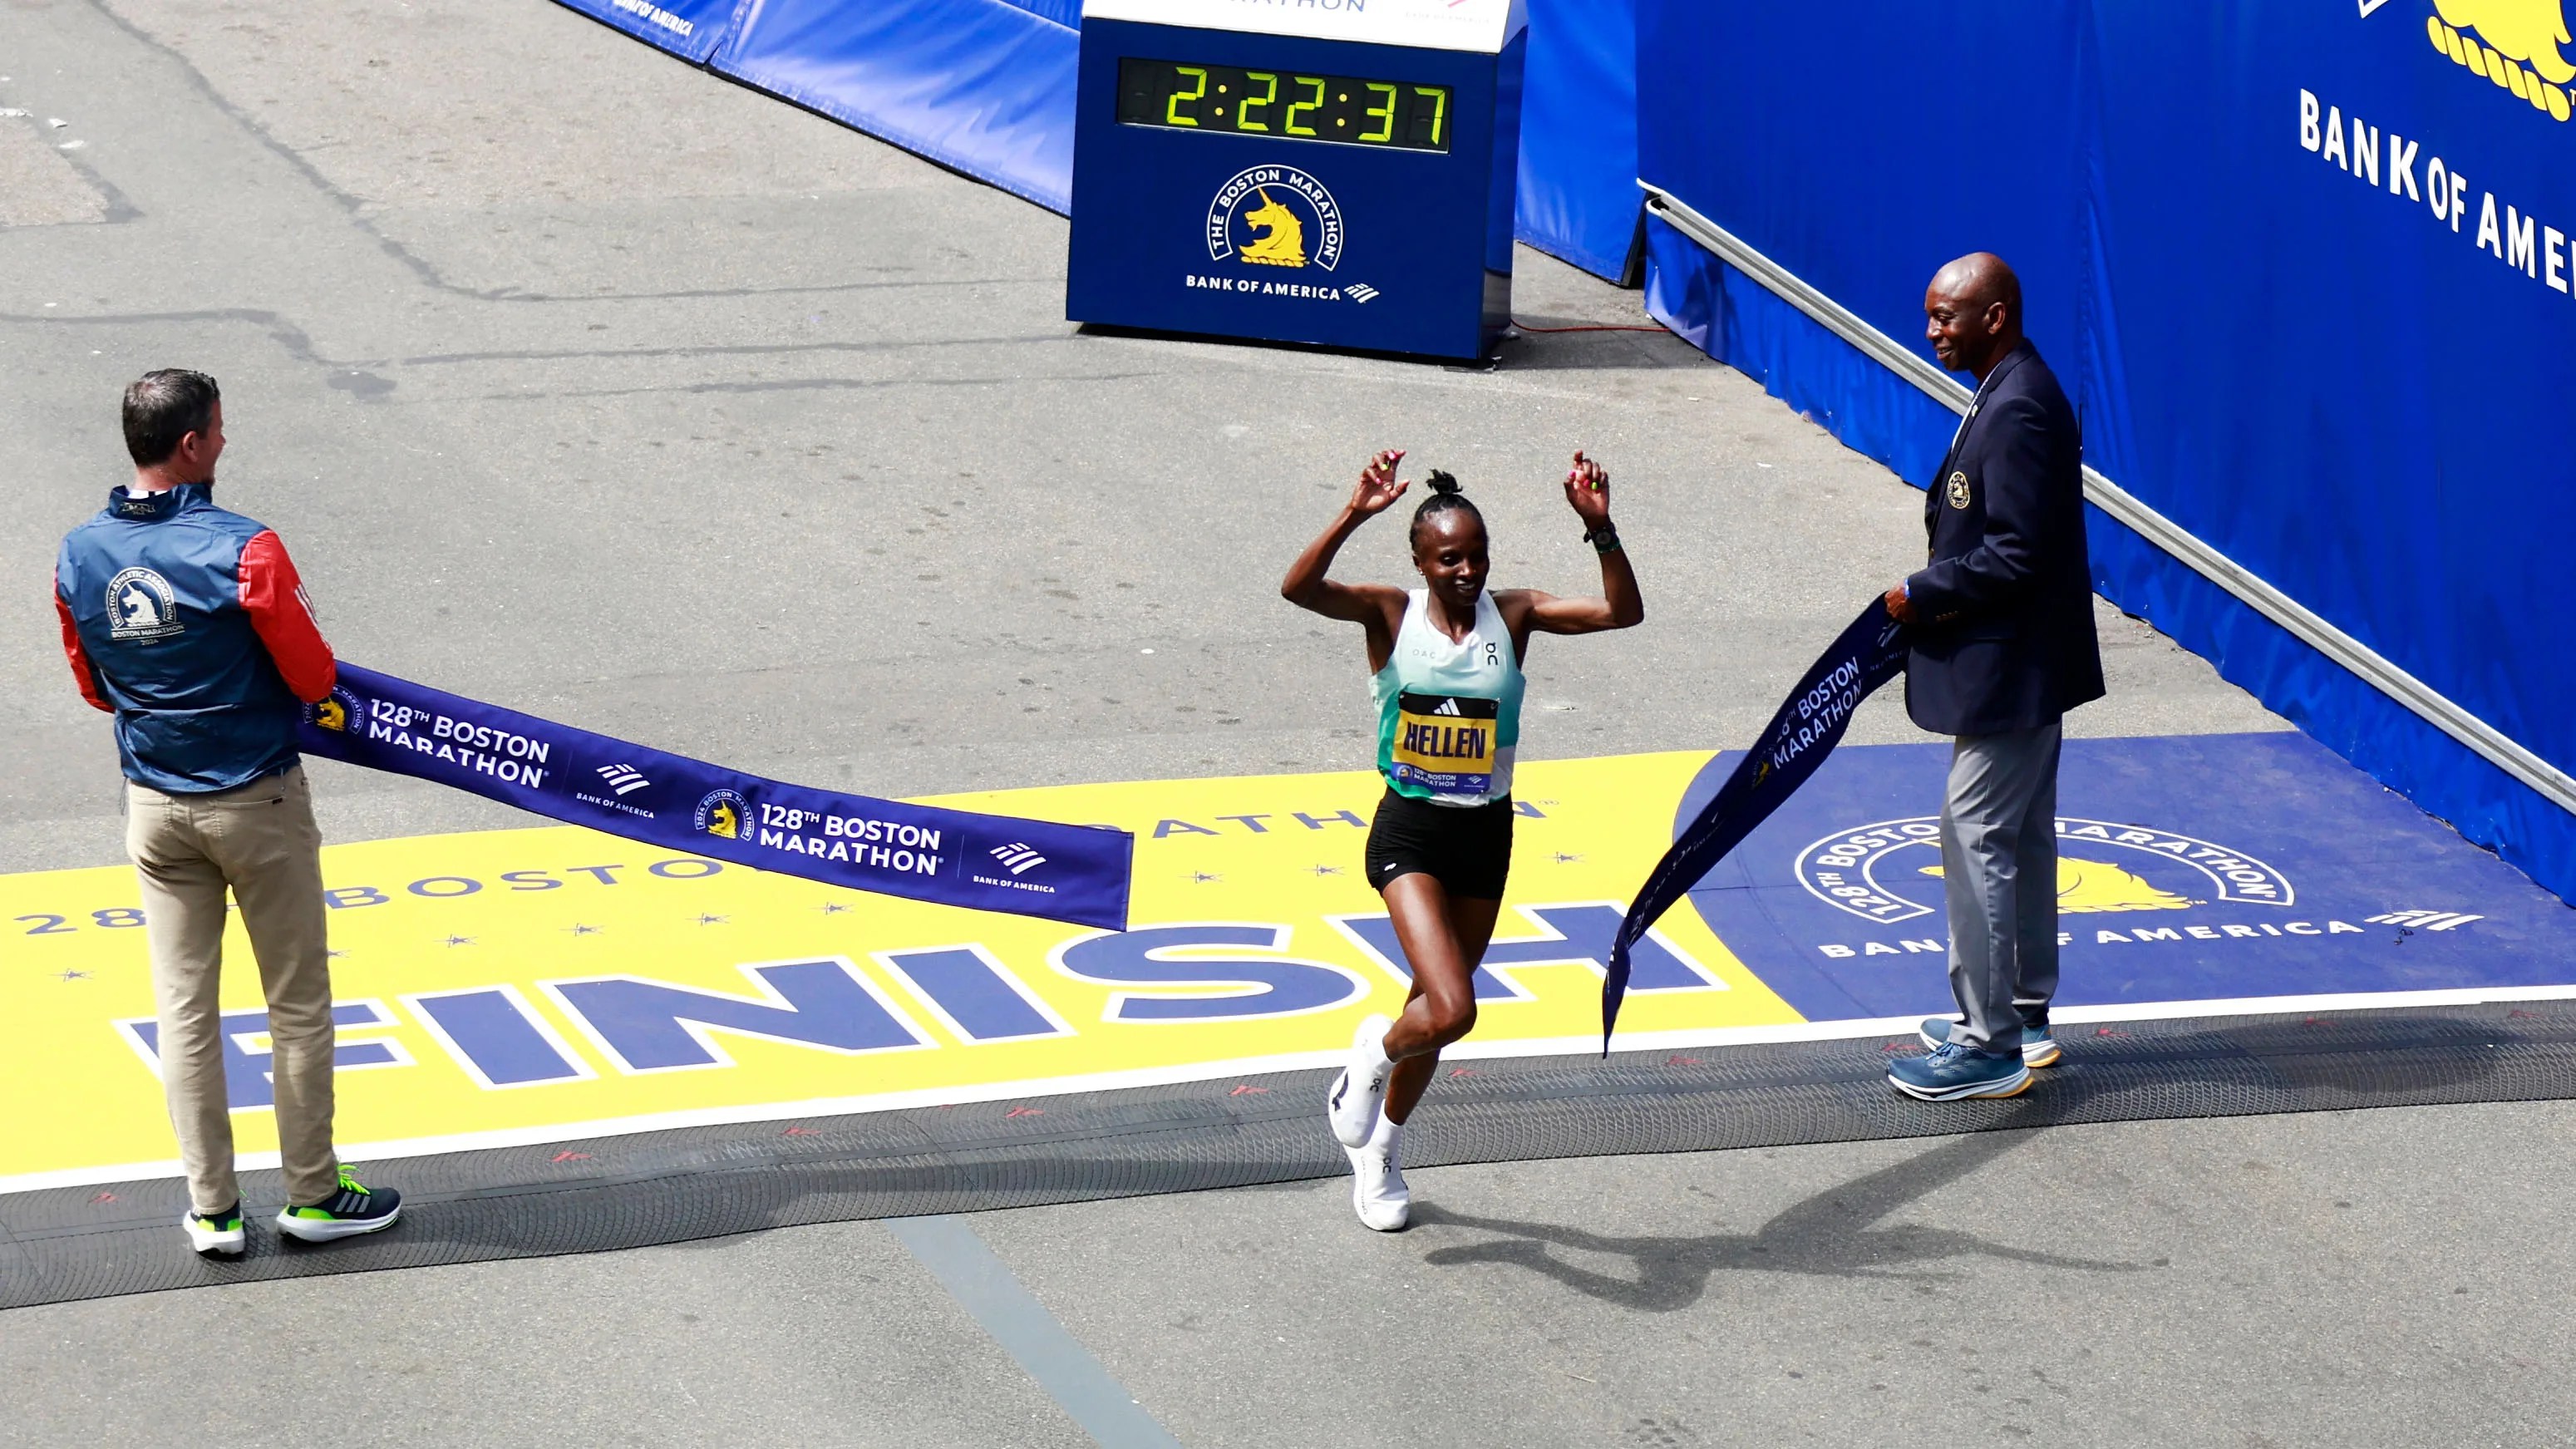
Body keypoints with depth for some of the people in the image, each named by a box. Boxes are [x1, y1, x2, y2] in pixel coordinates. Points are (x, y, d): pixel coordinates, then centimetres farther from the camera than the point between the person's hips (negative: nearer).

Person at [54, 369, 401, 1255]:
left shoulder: (79, 558, -5)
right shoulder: (242, 551, -22)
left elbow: (93, 686, 8)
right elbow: (313, 678, -14)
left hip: (155, 807, 5)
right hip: (257, 801, -5)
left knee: (184, 1008, 10)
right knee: (298, 1002, 10)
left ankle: (212, 1210, 14)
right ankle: (312, 1193, 19)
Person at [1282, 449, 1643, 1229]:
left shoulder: (1512, 615, -4)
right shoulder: (1391, 613, -10)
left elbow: (1622, 611, -14)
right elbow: (1298, 589, -27)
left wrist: (1600, 528, -28)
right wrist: (1354, 515, -39)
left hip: (1486, 835, 4)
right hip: (1410, 832, -4)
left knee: (1437, 1009, 16)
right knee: (1451, 1011, -20)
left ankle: (1379, 1149, 40)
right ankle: (1375, 1055, 16)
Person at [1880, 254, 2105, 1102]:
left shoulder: (2019, 411, -23)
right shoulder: (2014, 394, 10)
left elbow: (2014, 556, -26)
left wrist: (1921, 598, -15)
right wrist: (1932, 599, 8)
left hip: (2011, 672, -11)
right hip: (2023, 662, 11)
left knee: (1976, 836, -6)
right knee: (2021, 837, 18)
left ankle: (1989, 1049, -2)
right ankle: (2023, 1017, 29)